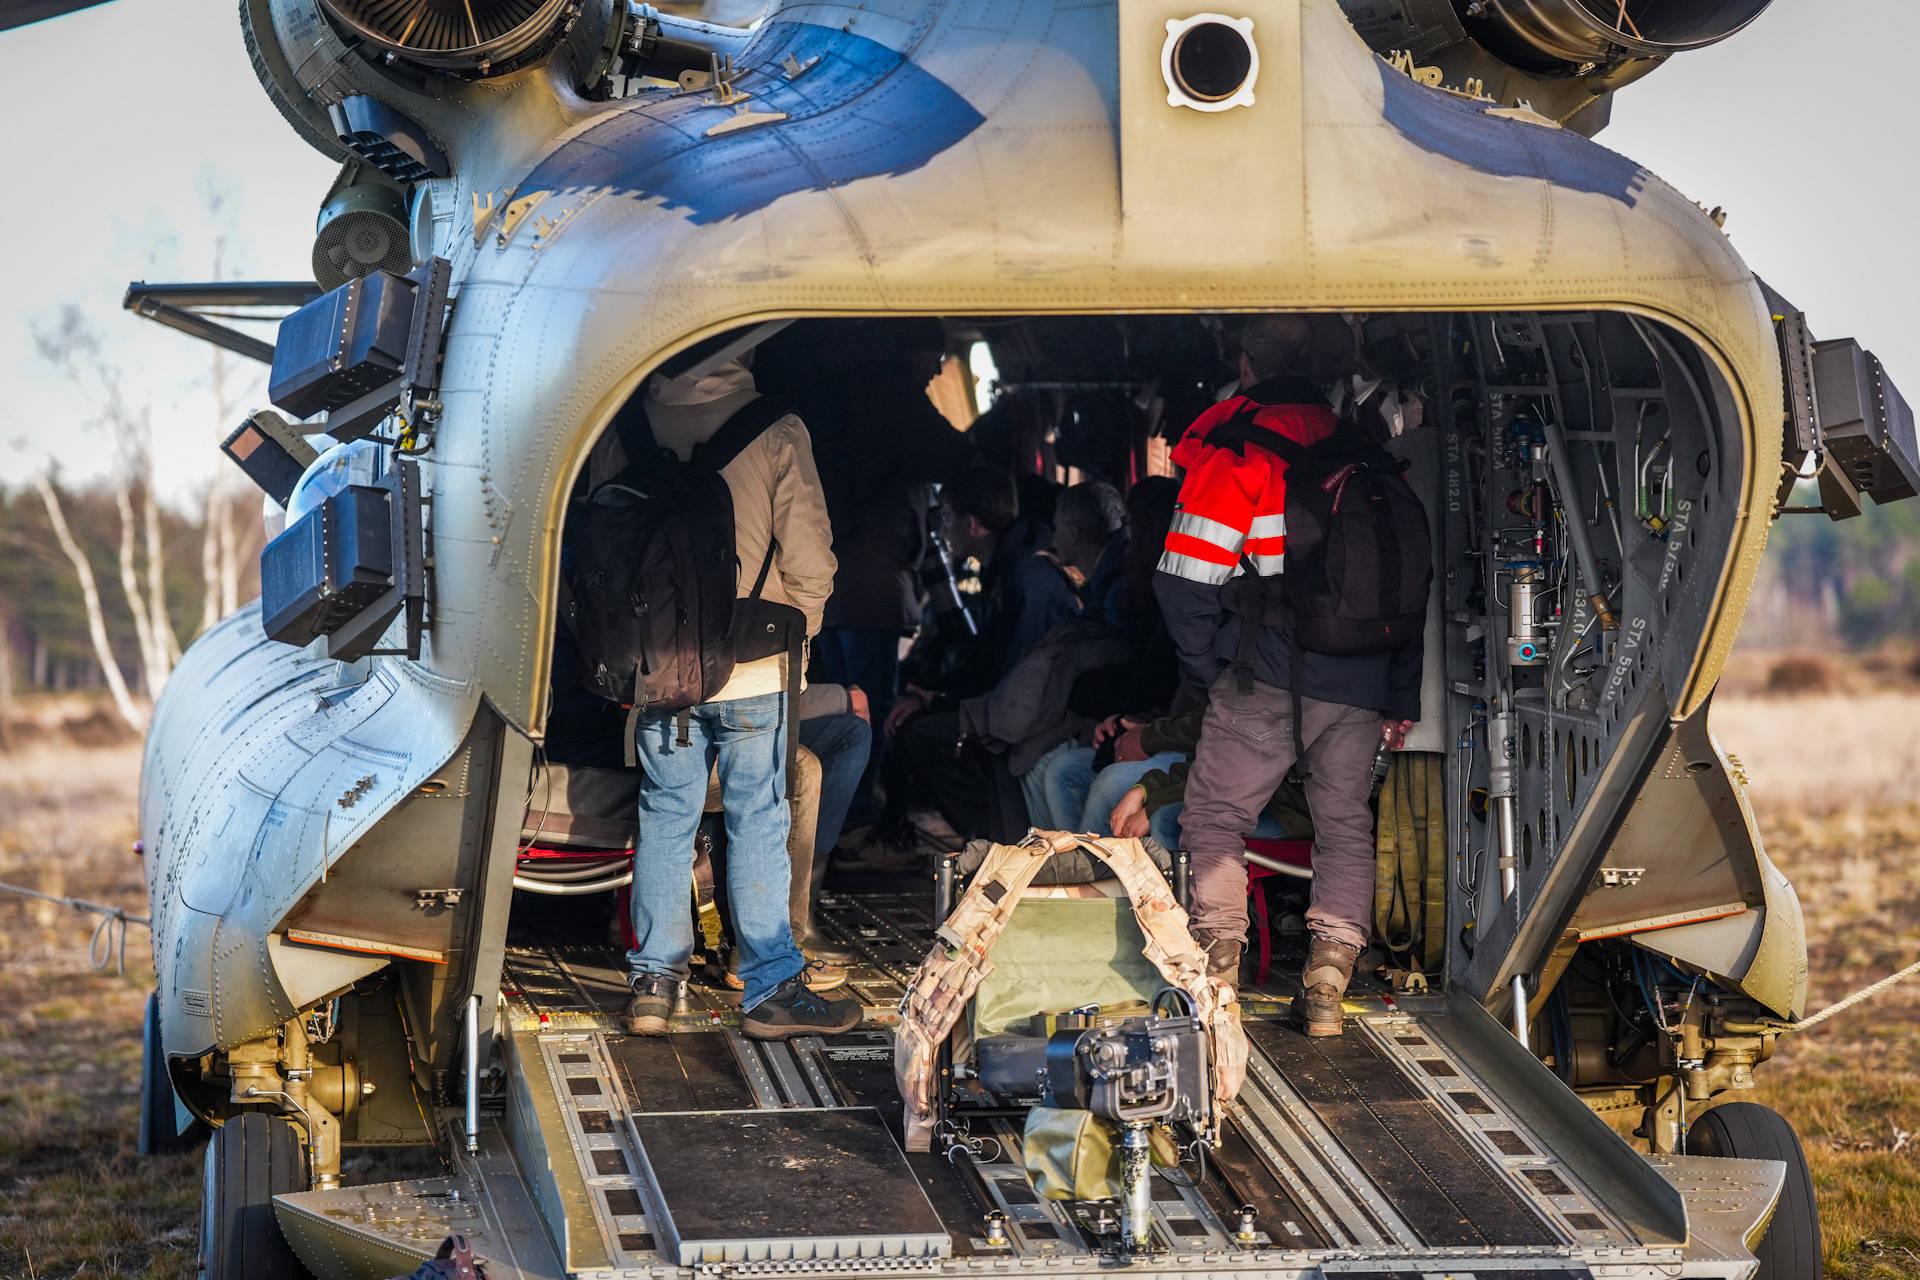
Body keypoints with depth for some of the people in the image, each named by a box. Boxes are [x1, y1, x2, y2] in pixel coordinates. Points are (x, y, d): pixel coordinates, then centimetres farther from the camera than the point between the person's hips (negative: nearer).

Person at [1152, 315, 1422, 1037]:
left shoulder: (1233, 449, -4)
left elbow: (1188, 573, -10)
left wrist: (1204, 666, 4)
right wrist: (1402, 700, 20)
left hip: (1266, 678, -4)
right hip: (1360, 683, 5)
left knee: (1215, 819, 7)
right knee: (1345, 825, 13)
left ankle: (1217, 971, -4)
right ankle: (1327, 983, 5)